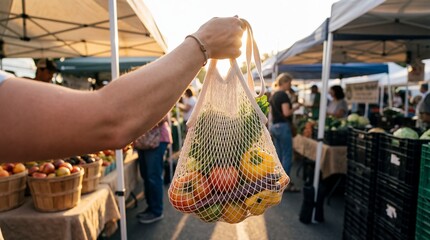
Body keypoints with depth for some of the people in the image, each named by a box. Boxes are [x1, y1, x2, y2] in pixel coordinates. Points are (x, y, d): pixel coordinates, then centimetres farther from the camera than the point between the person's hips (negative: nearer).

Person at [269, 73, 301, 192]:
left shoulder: (273, 95, 13)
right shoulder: (283, 95, -13)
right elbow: (286, 113, -20)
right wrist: (296, 108, -4)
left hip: (274, 126, 9)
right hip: (283, 126, -9)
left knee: (278, 155, 14)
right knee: (287, 156, -2)